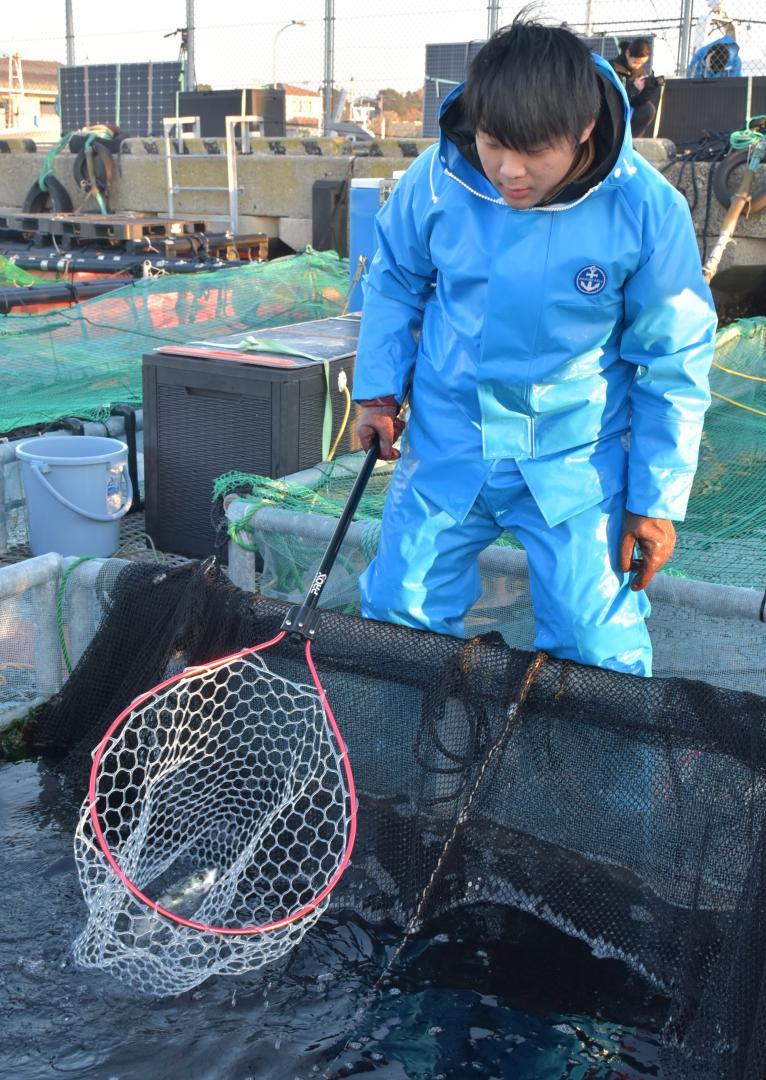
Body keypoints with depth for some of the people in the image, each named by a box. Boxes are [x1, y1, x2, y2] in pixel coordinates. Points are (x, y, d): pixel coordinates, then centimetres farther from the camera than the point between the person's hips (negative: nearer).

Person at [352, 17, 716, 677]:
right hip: (446, 447, 3)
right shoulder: (435, 181, -12)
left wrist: (657, 498, -5)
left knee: (599, 648, -1)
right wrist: (379, 389, 2)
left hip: (576, 463, -2)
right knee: (398, 613, 11)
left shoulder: (648, 213, -17)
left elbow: (672, 364, -7)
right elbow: (395, 282, 9)